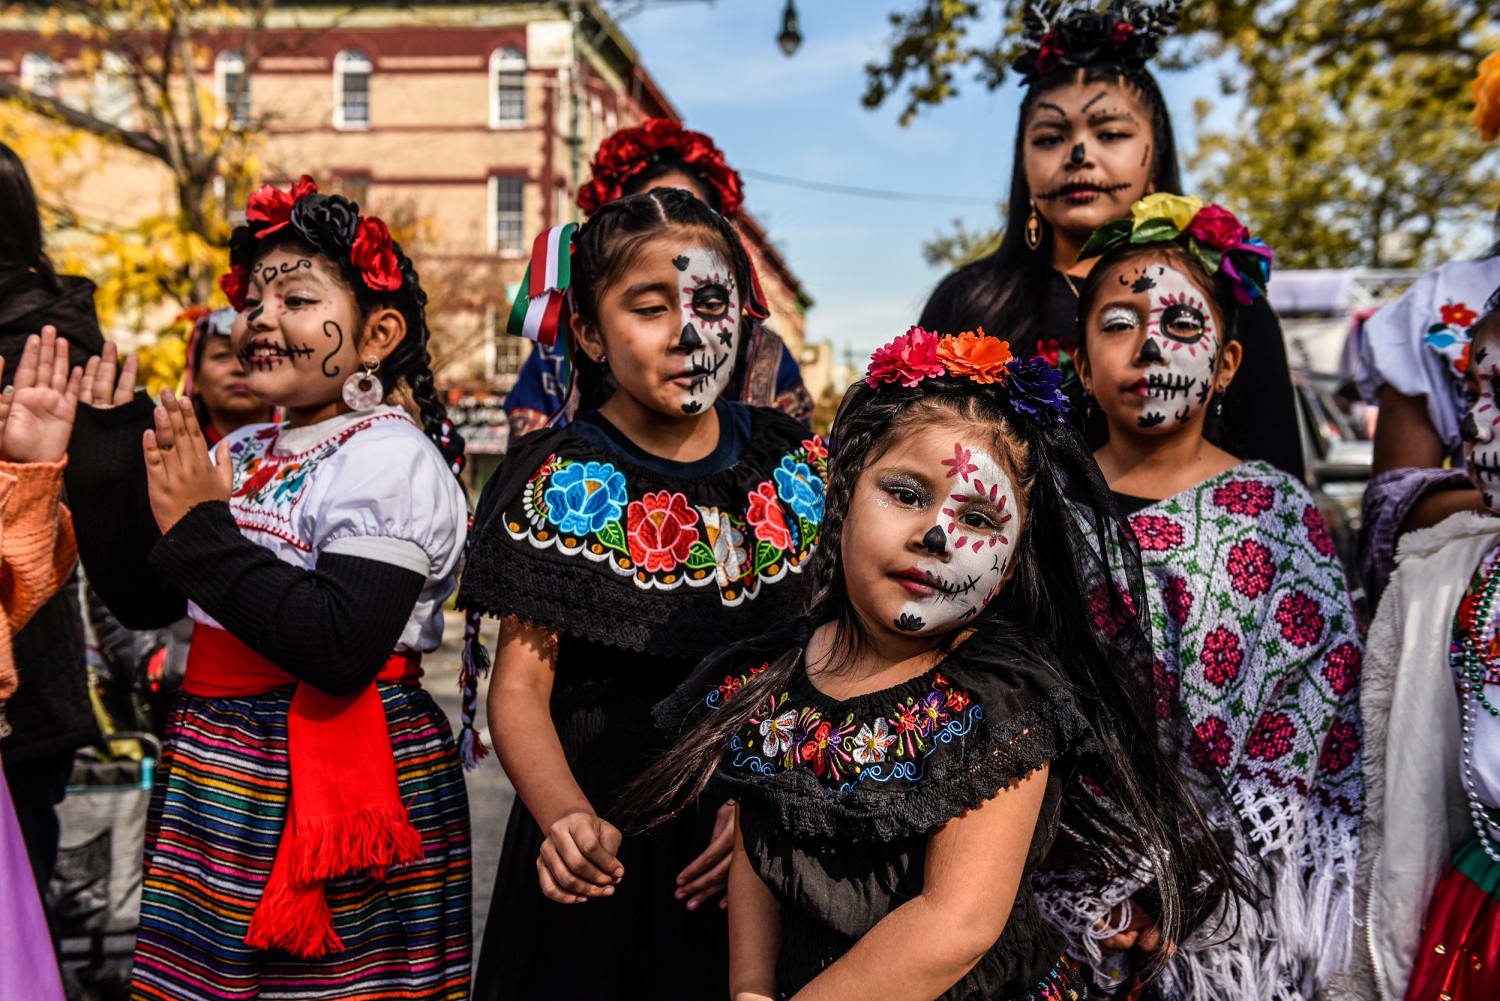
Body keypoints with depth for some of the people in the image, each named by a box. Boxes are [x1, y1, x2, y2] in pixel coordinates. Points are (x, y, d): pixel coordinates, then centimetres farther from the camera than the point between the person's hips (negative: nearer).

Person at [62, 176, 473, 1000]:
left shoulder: (391, 458, -15)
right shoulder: (243, 454, 10)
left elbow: (343, 647, -25)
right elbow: (141, 602, 12)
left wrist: (200, 532, -20)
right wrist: (106, 460, 3)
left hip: (332, 793, -8)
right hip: (219, 785, 8)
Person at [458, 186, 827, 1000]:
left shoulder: (800, 469, -1)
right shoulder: (561, 486, -9)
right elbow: (521, 688, -10)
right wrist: (568, 818, -27)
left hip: (765, 840, 3)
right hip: (610, 837, -2)